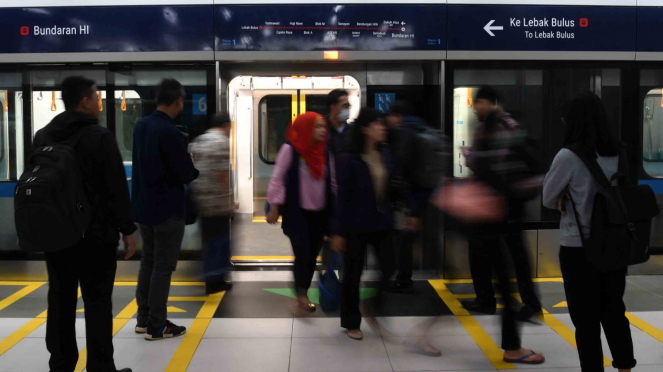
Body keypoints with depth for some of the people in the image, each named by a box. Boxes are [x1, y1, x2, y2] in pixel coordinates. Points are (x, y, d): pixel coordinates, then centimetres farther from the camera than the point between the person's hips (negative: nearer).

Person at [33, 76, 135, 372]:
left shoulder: (42, 137, 10)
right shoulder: (99, 136, -11)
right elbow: (117, 189, -13)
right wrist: (127, 230, -6)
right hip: (95, 236, -6)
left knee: (60, 302, 11)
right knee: (97, 302, -1)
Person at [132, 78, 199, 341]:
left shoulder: (141, 125, 5)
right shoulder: (170, 132, -21)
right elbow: (187, 175, -19)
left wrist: (183, 161, 7)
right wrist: (193, 165, 3)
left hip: (143, 208, 8)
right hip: (167, 210, -8)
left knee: (148, 262, 17)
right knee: (163, 267, 0)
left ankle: (144, 318, 25)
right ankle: (157, 326, 6)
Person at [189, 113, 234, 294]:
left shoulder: (197, 141, 15)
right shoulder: (221, 141, -11)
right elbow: (222, 173, -16)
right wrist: (228, 199, -12)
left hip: (200, 197, 8)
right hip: (216, 199, -8)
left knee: (209, 237, 14)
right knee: (220, 238, 2)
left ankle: (211, 277, 20)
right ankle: (216, 278, 6)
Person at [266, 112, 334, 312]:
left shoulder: (324, 151, 5)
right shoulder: (290, 149, -11)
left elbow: (332, 181, 12)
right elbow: (277, 179, -9)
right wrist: (274, 207, -10)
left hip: (320, 212, 5)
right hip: (297, 212, -5)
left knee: (313, 255, 9)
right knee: (303, 253, -7)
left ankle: (303, 293, 25)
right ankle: (301, 294, 12)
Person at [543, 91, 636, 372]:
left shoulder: (569, 156, -17)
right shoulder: (619, 153, 0)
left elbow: (548, 199, -6)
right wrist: (573, 198, 1)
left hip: (578, 249, -6)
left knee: (586, 320, 6)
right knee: (614, 312, 19)